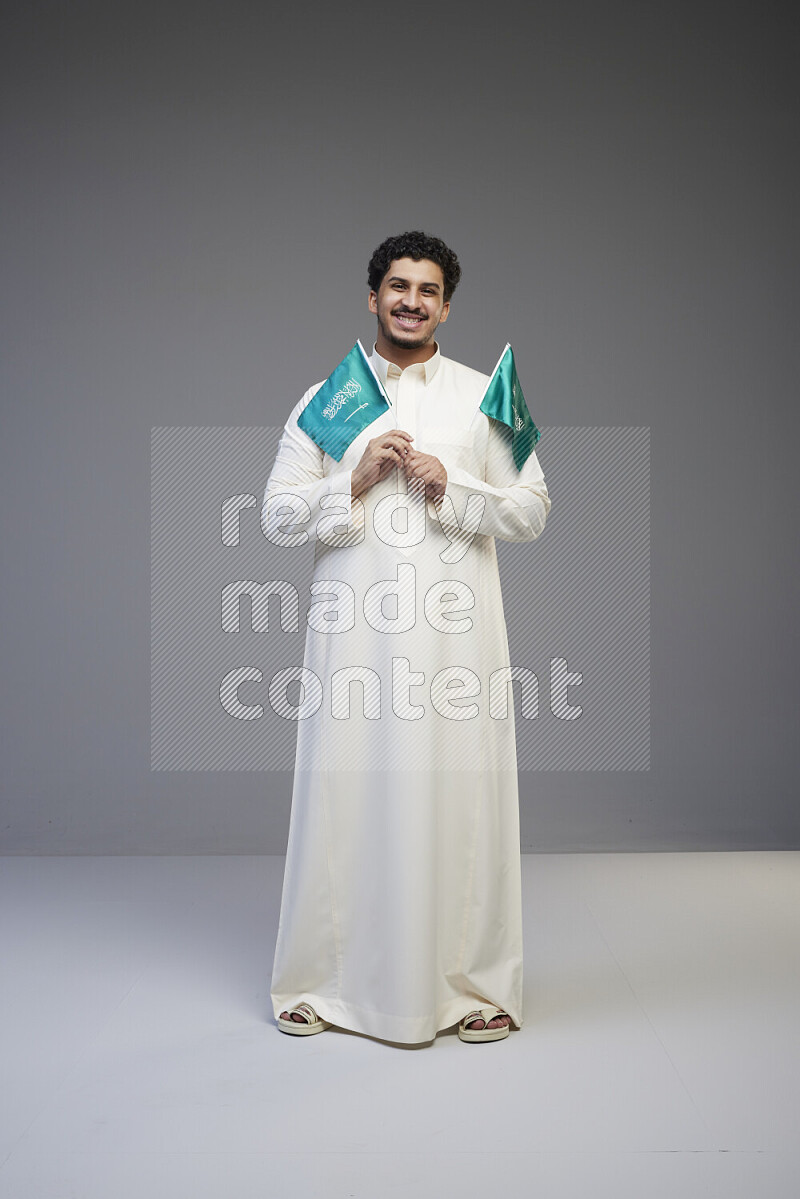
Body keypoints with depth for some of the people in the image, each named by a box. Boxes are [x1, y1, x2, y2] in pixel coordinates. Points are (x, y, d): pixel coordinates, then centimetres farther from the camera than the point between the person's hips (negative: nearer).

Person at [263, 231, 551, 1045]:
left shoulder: (485, 398, 9)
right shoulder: (326, 399, 9)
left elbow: (532, 512, 4)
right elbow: (278, 511, 4)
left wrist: (449, 488, -10)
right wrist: (356, 482, -10)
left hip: (455, 631, 0)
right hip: (355, 631, 0)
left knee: (460, 795, 2)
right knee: (346, 794, 4)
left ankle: (476, 984, 18)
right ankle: (322, 981, 20)